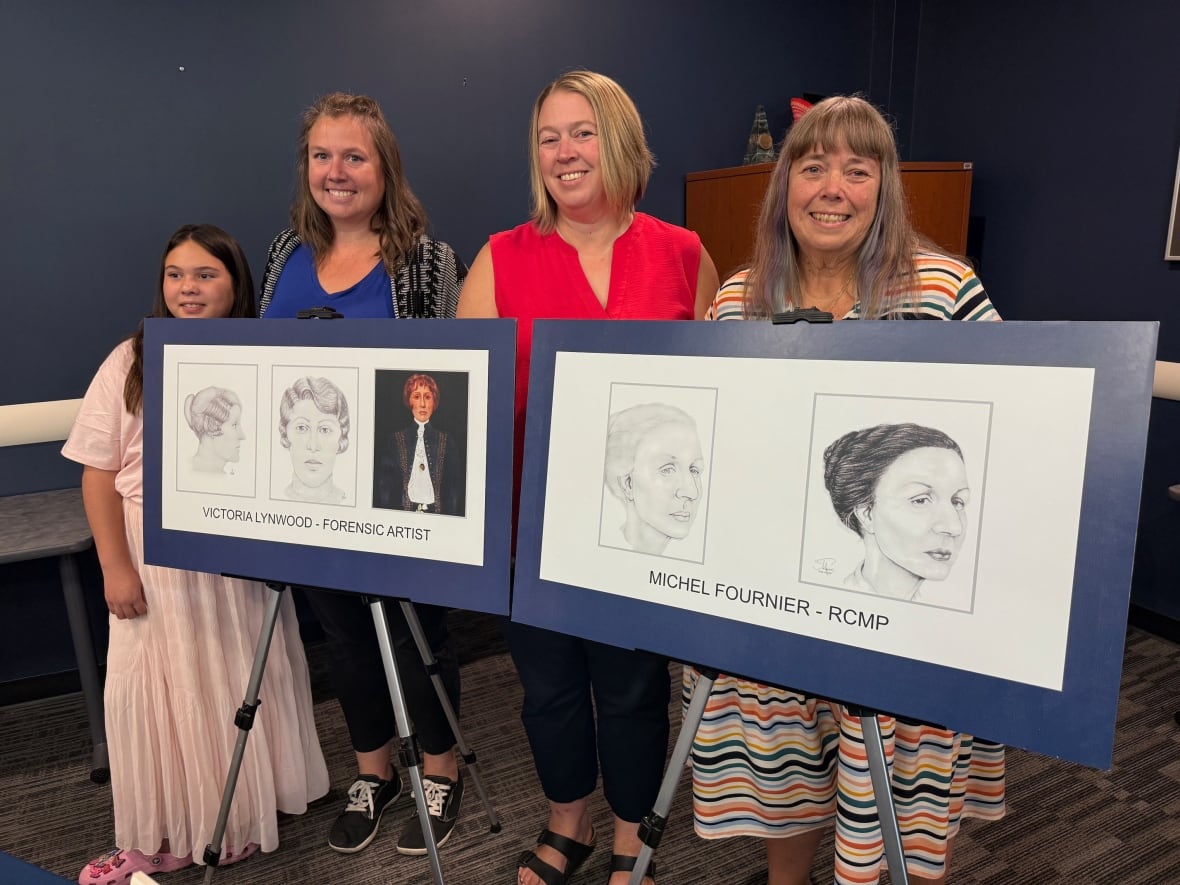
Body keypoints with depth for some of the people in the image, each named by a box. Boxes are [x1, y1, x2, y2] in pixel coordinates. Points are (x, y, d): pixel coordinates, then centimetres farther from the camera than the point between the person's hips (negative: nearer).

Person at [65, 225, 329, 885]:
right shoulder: (132, 362, -3)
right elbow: (101, 472, -4)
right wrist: (115, 565, -8)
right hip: (158, 561, -1)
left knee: (244, 680, 13)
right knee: (164, 689, 8)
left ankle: (252, 808, 34)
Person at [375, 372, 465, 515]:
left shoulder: (447, 442, 6)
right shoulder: (396, 440, 6)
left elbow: (455, 487, 6)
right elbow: (385, 486, 7)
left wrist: (452, 517, -3)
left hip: (437, 513, 0)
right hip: (403, 513, 0)